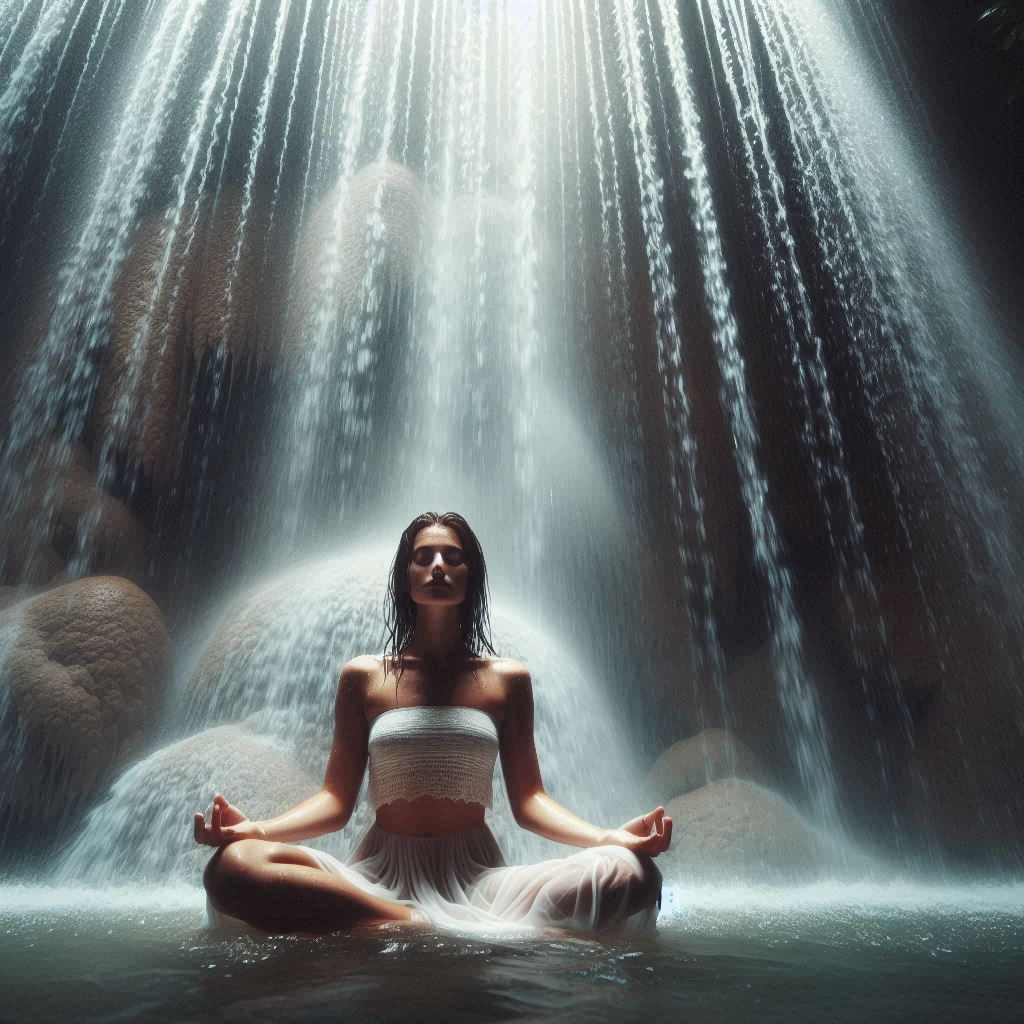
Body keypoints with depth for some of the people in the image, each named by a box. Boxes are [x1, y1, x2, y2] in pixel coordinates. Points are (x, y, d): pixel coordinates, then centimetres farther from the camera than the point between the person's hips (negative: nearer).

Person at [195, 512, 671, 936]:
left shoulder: (506, 679, 6)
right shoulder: (363, 677, 6)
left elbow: (528, 799, 4)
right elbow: (336, 799, 4)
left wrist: (610, 836, -12)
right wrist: (256, 828, -14)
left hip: (476, 877, 1)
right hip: (379, 874, 0)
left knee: (630, 872, -25)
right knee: (232, 865, -28)